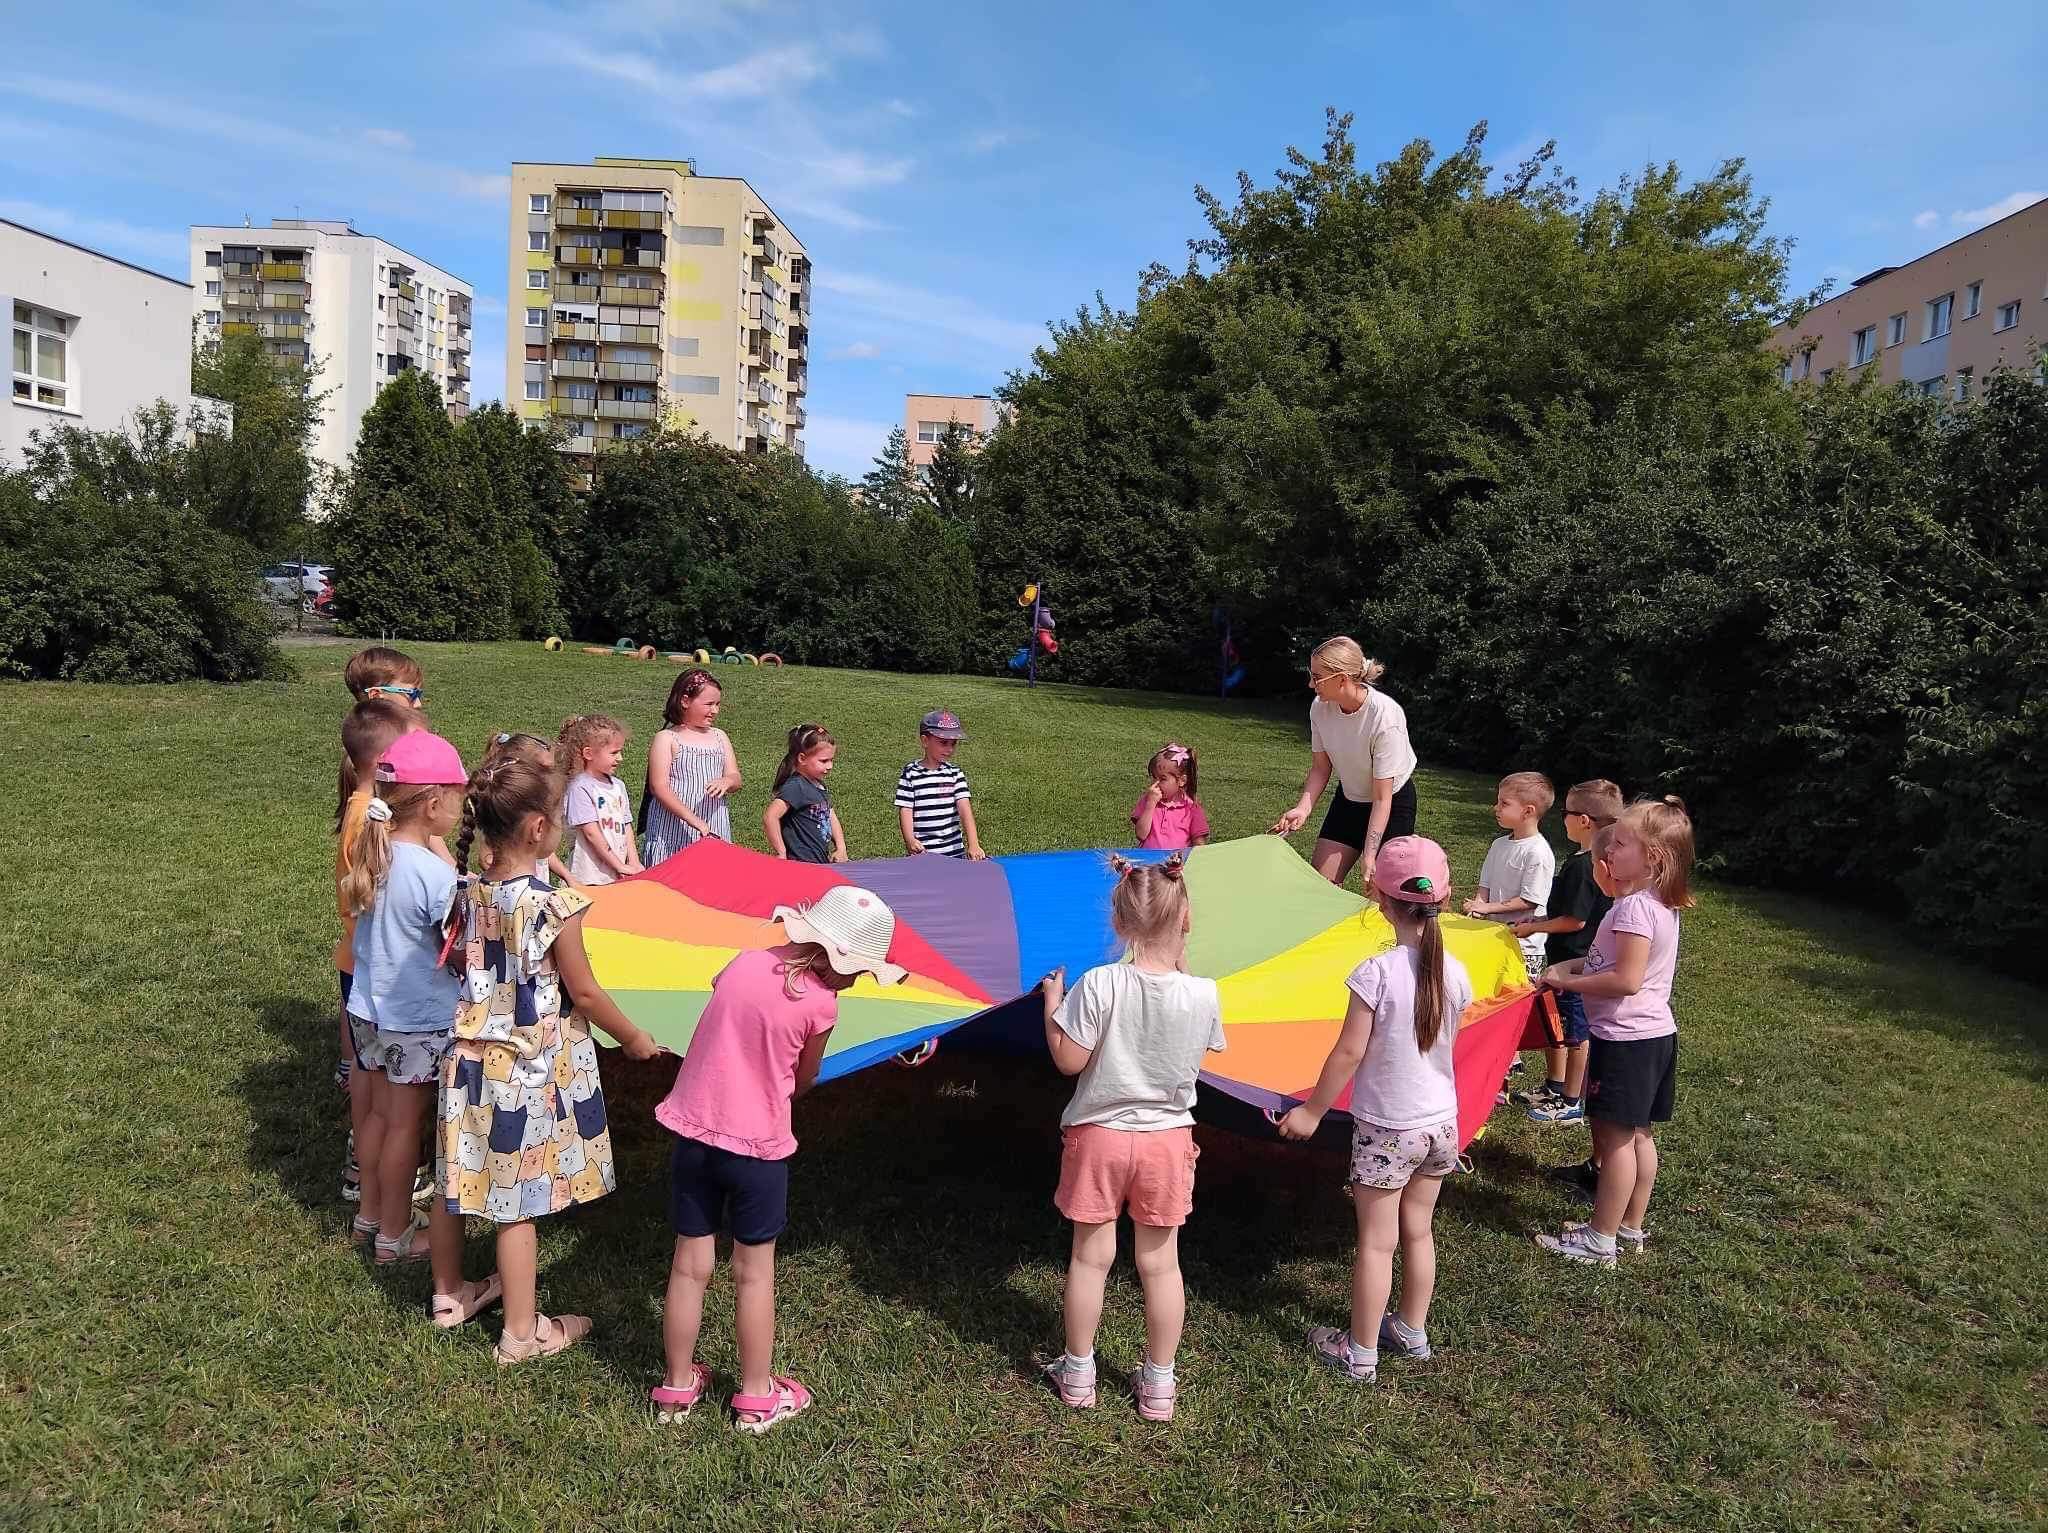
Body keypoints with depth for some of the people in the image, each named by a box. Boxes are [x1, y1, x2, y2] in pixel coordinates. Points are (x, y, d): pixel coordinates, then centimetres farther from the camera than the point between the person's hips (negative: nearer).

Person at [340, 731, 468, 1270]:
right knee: (405, 1124, 7)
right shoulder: (435, 872, -25)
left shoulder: (372, 855, -3)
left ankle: (371, 1213, 37)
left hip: (368, 1008, 7)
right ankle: (395, 1234, 21)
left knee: (379, 1112, 21)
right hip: (417, 1020, -7)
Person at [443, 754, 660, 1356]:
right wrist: (634, 1038, 2)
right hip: (530, 1074, -6)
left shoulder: (466, 895, -4)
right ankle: (522, 1332, 20)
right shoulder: (553, 906, -22)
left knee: (458, 1182, 21)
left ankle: (449, 1294, 41)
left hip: (469, 1059, 7)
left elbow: (461, 968, 10)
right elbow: (584, 994, -13)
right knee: (517, 1201, 5)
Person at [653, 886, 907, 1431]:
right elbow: (803, 1081, 0)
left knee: (690, 1265, 15)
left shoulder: (742, 963, -1)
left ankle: (678, 1385, 30)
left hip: (694, 1131, 4)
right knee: (755, 1272, 12)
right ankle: (756, 1396, 25)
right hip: (758, 1146, -4)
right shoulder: (820, 1003, -14)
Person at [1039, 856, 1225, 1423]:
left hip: (1099, 1136, -1)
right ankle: (1159, 1385, 27)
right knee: (1160, 1262, 15)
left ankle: (1078, 1374, 29)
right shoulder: (1204, 994, -15)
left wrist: (1053, 1005, -1)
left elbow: (1068, 1060, -17)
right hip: (1168, 1139, 1)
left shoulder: (1098, 985, -22)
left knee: (1090, 1257, 14)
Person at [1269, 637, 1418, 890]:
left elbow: (1382, 797, -27)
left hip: (1393, 802, -5)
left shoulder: (1385, 716, -31)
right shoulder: (1320, 708, -15)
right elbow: (1320, 768, -2)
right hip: (1348, 799, 5)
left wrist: (1368, 857, -31)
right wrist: (1303, 808, -20)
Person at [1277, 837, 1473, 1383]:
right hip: (1440, 1123, 5)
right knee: (1418, 1231, 20)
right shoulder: (1455, 973, -6)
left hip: (1385, 1128, -5)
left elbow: (1348, 1054, -18)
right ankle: (1412, 1333, 35)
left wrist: (1312, 1110, -5)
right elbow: (1445, 1041, 7)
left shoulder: (1376, 974, -22)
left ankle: (1360, 1354, 18)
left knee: (1375, 1242, 6)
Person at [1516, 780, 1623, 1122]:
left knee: (1576, 1033, 3)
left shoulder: (1581, 866, -24)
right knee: (1554, 1024, 21)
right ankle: (1555, 1086, 36)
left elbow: (1575, 920, -24)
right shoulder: (1601, 860, 7)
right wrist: (1539, 920, 13)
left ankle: (1572, 1104, 15)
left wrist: (1533, 928, -13)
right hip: (1573, 961, 10)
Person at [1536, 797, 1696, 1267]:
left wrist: (1568, 981, -16)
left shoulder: (1634, 907, -22)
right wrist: (1577, 964, 7)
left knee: (1614, 1138, -1)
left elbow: (1627, 980, -27)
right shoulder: (1662, 903, 9)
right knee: (1638, 1136, 17)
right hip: (1655, 1034, 10)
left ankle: (1600, 1240, 9)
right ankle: (1631, 1228, 28)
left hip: (1626, 1039, -10)